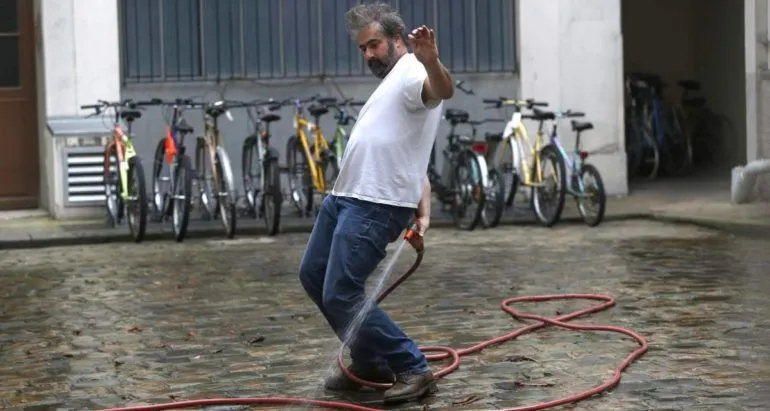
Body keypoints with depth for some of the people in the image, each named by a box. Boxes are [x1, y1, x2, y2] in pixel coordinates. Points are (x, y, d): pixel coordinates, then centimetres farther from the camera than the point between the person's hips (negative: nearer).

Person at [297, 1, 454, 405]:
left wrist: (430, 60, -54)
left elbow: (442, 91, -33)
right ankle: (370, 362, 27)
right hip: (344, 197, 11)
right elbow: (412, 158, 24)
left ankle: (413, 370, -3)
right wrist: (423, 210, 13)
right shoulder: (392, 82, 26)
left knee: (341, 294, -14)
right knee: (313, 276, 19)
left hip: (375, 207, -11)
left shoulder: (413, 73, -7)